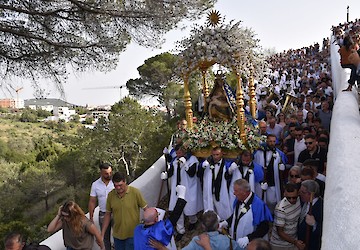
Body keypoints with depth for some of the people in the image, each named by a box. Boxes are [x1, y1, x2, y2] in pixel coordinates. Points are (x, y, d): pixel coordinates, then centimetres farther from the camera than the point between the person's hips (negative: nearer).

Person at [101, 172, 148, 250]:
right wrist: (102, 234, 6)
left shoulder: (135, 192, -14)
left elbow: (146, 209, -7)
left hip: (132, 234, -3)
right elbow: (108, 214, 6)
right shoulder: (111, 195, -4)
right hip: (117, 235, 4)